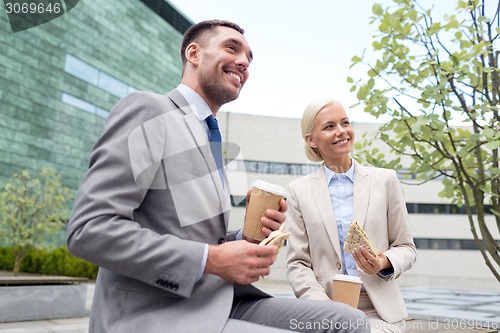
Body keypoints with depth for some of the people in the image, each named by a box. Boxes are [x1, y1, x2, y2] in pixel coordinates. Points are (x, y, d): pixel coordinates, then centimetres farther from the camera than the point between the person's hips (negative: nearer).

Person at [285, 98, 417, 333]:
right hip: (326, 309, -1)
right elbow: (297, 263, 0)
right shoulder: (299, 191, 1)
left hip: (379, 310, 1)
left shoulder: (385, 180, 3)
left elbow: (406, 247, 8)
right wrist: (325, 308, -14)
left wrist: (386, 264, -13)